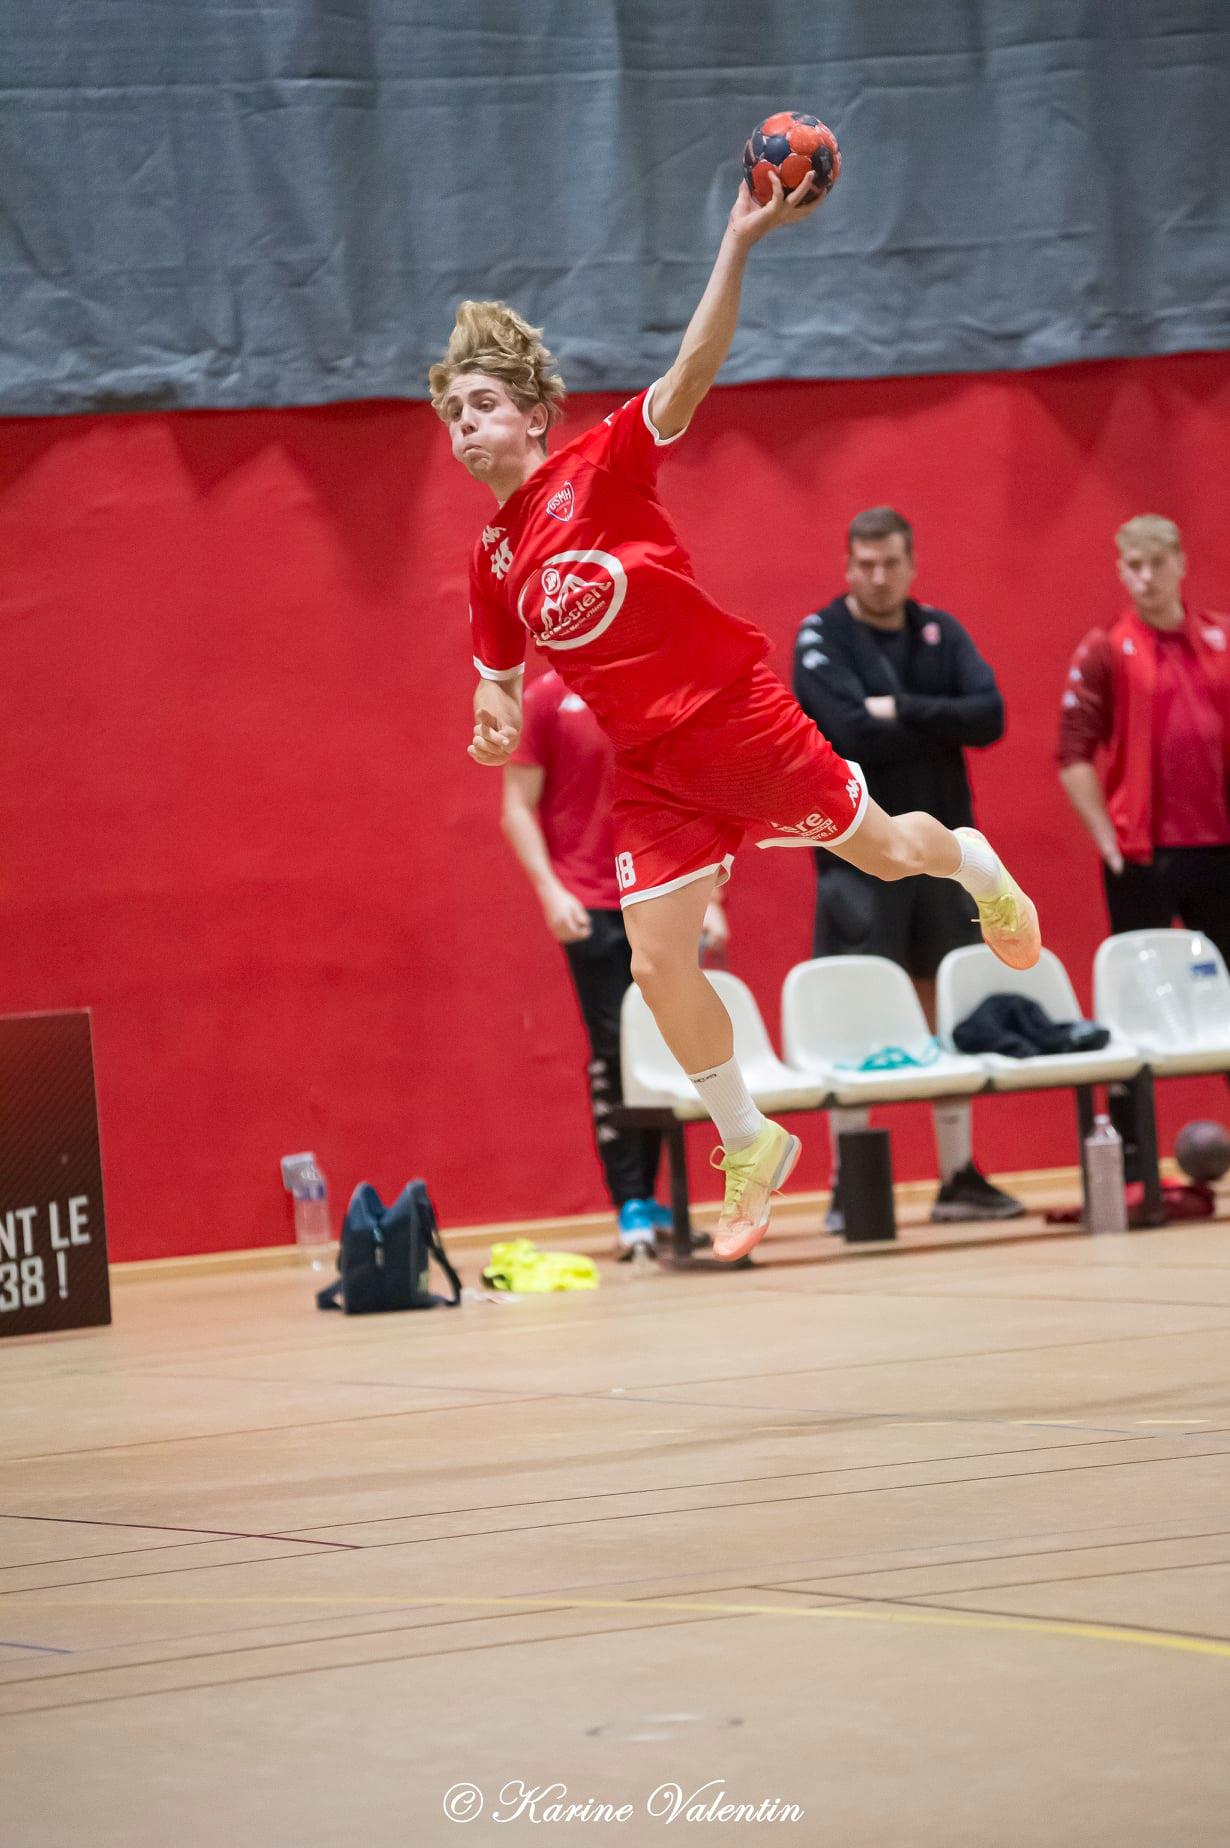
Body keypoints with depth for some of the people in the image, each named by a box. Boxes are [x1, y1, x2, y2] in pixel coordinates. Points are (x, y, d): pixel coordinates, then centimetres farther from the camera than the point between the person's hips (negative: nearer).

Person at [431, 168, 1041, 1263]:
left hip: (733, 712, -4)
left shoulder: (598, 469, -10)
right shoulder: (491, 563, 4)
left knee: (884, 852, 13)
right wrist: (497, 721, -7)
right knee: (658, 962, -6)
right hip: (645, 772, 4)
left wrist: (740, 243, -31)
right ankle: (750, 1146, 13)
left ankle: (972, 861, 51)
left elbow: (694, 371, -21)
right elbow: (499, 673, 18)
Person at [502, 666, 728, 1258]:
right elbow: (519, 808, -1)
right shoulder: (546, 699, 0)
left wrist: (706, 897, 8)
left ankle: (647, 1199, 10)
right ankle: (629, 1208, -4)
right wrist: (550, 891, -12)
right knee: (613, 1049, -8)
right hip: (591, 908, -3)